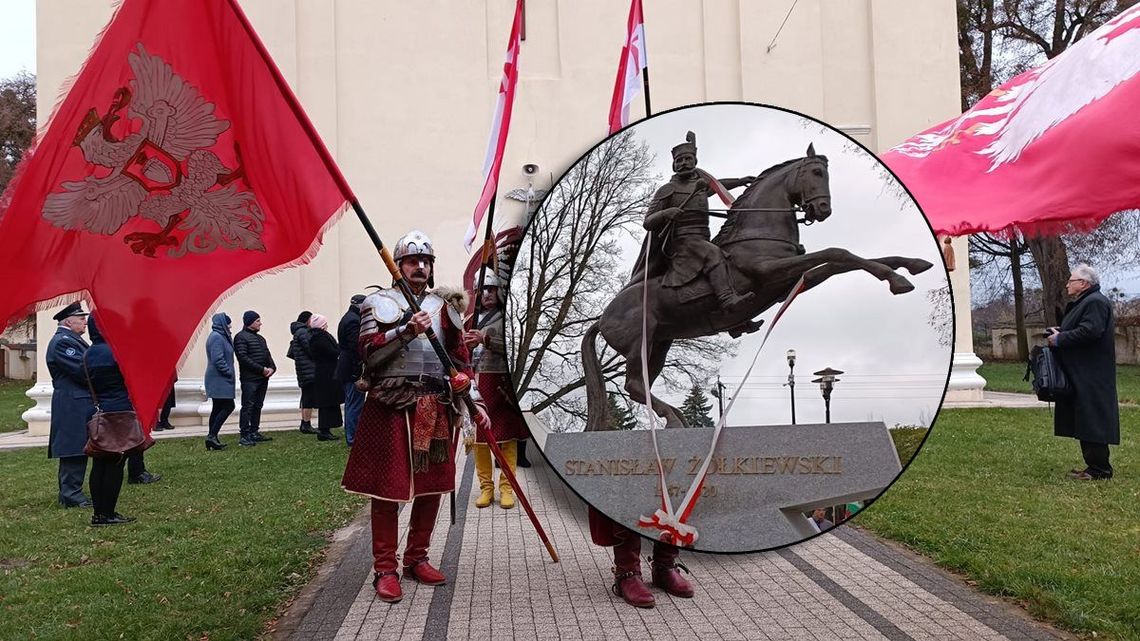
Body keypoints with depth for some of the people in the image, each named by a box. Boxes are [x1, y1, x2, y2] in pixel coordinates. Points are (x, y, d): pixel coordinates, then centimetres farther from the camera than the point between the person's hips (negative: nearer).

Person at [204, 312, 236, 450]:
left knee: (218, 408, 11)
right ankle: (212, 436, -11)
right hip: (220, 380, -10)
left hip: (218, 380, 10)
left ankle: (212, 439, 13)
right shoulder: (217, 337, -15)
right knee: (228, 406, -11)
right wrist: (230, 374, -14)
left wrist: (230, 374, 14)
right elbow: (218, 360, -22)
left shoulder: (220, 336, 17)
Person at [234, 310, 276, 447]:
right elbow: (243, 358, -16)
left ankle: (254, 433, 17)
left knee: (258, 406, 11)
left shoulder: (260, 338, 20)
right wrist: (262, 369, -16)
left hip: (262, 378, 8)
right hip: (249, 378, -8)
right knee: (248, 407, -7)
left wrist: (272, 368, -1)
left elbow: (268, 355, 20)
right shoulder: (241, 337, -7)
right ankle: (245, 436, -5)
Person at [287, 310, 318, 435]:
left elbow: (290, 353, 23)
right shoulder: (303, 332, -11)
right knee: (310, 397, -9)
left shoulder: (298, 332, 20)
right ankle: (307, 425, -9)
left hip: (303, 369, 10)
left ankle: (304, 424, 17)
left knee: (306, 397, 13)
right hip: (309, 369, -10)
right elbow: (310, 349, -17)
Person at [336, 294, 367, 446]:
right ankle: (353, 438, -3)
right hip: (353, 371, -11)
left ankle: (351, 437, 23)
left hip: (346, 370, 11)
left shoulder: (347, 318, 17)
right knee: (355, 405, -6)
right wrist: (358, 371, -23)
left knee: (351, 404, 16)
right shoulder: (354, 321, -16)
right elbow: (356, 347, -23)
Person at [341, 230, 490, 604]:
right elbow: (368, 354, -12)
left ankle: (416, 560, 25)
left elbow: (460, 359, 17)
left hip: (437, 408, 5)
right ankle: (385, 570, 10)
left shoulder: (445, 306, 14)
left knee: (432, 486, 10)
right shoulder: (381, 303, 1)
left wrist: (473, 403, 7)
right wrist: (406, 331, -24)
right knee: (388, 488, -1)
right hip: (392, 407, -5)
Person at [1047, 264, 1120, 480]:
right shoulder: (1082, 302, 20)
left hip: (1092, 378, -11)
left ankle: (1099, 469, -3)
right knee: (1083, 421, 13)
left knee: (1092, 420, -8)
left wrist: (1060, 339, -16)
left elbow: (1089, 331, -26)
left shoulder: (1096, 302, -14)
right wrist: (1058, 333, 7)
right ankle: (1094, 465, 19)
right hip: (1080, 375, 11)